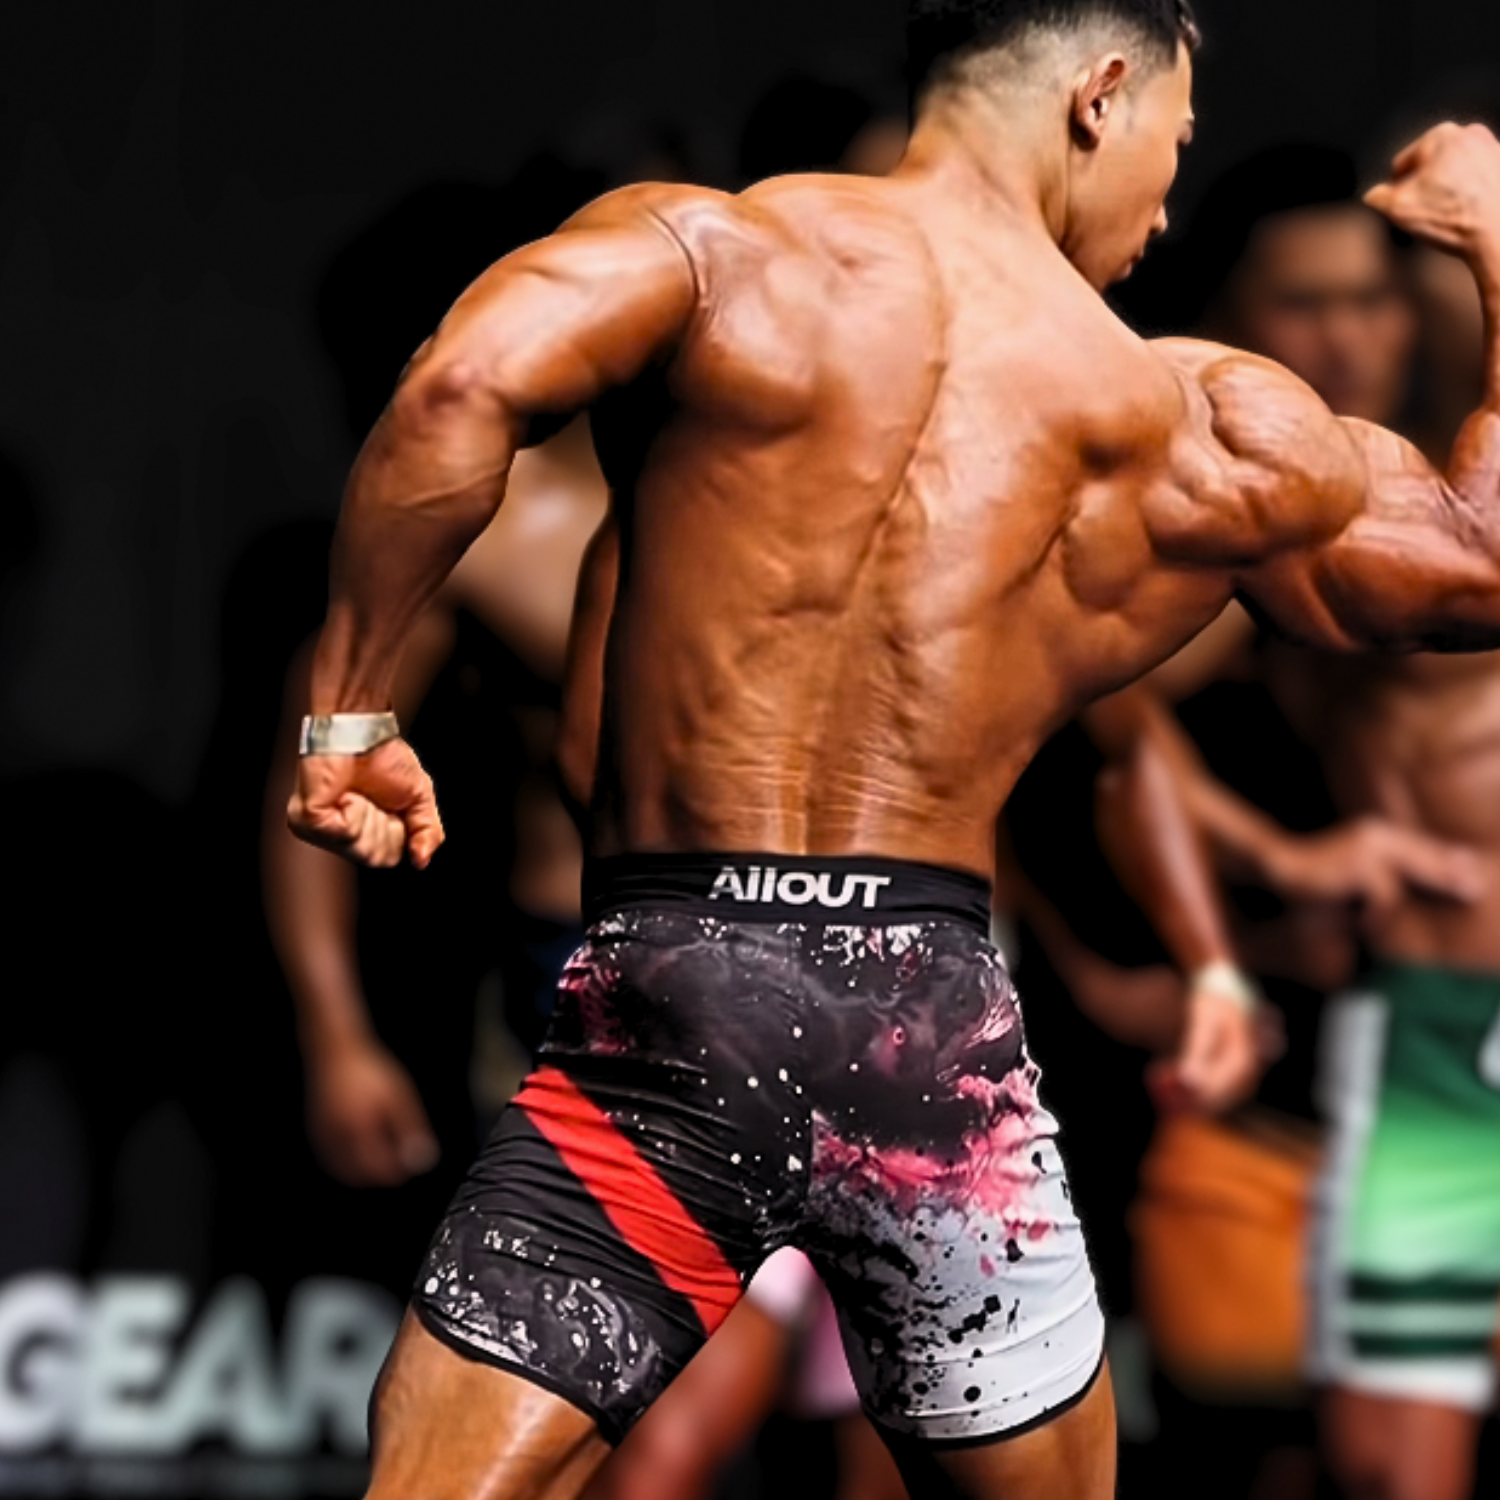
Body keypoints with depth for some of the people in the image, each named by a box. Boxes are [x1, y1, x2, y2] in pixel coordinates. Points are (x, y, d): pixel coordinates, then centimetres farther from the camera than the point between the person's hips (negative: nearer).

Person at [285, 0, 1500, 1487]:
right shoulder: (1196, 426, 7)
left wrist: (345, 712, -7)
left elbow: (462, 389, -17)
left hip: (661, 1009, -1)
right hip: (931, 1029, 1)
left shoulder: (715, 248, 1)